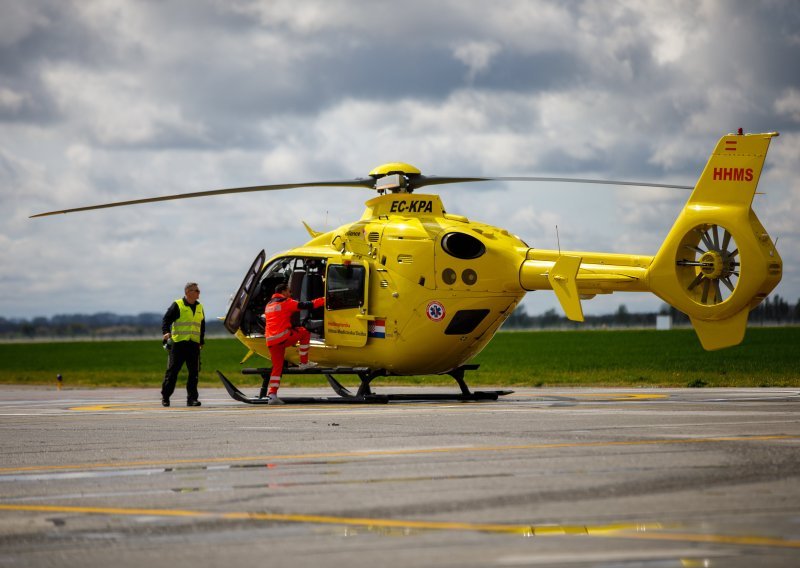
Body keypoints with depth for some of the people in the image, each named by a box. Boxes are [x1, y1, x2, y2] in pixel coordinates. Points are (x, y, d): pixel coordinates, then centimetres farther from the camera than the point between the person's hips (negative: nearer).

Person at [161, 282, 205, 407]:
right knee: (172, 371, -1)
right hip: (178, 342, -5)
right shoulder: (177, 305, -3)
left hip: (194, 344, 5)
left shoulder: (199, 307, 14)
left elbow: (202, 325, 24)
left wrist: (201, 341, 22)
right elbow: (166, 320, -5)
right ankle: (165, 397, 9)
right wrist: (166, 332, -21)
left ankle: (192, 398, 4)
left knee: (194, 372, 0)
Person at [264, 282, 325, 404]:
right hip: (283, 337, -7)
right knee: (304, 332, 14)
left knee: (277, 367, 8)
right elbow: (306, 306, -1)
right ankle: (304, 363, 11)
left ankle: (272, 394, -3)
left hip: (271, 341, 7)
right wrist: (323, 300, 6)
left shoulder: (269, 305, 24)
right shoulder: (286, 302, 0)